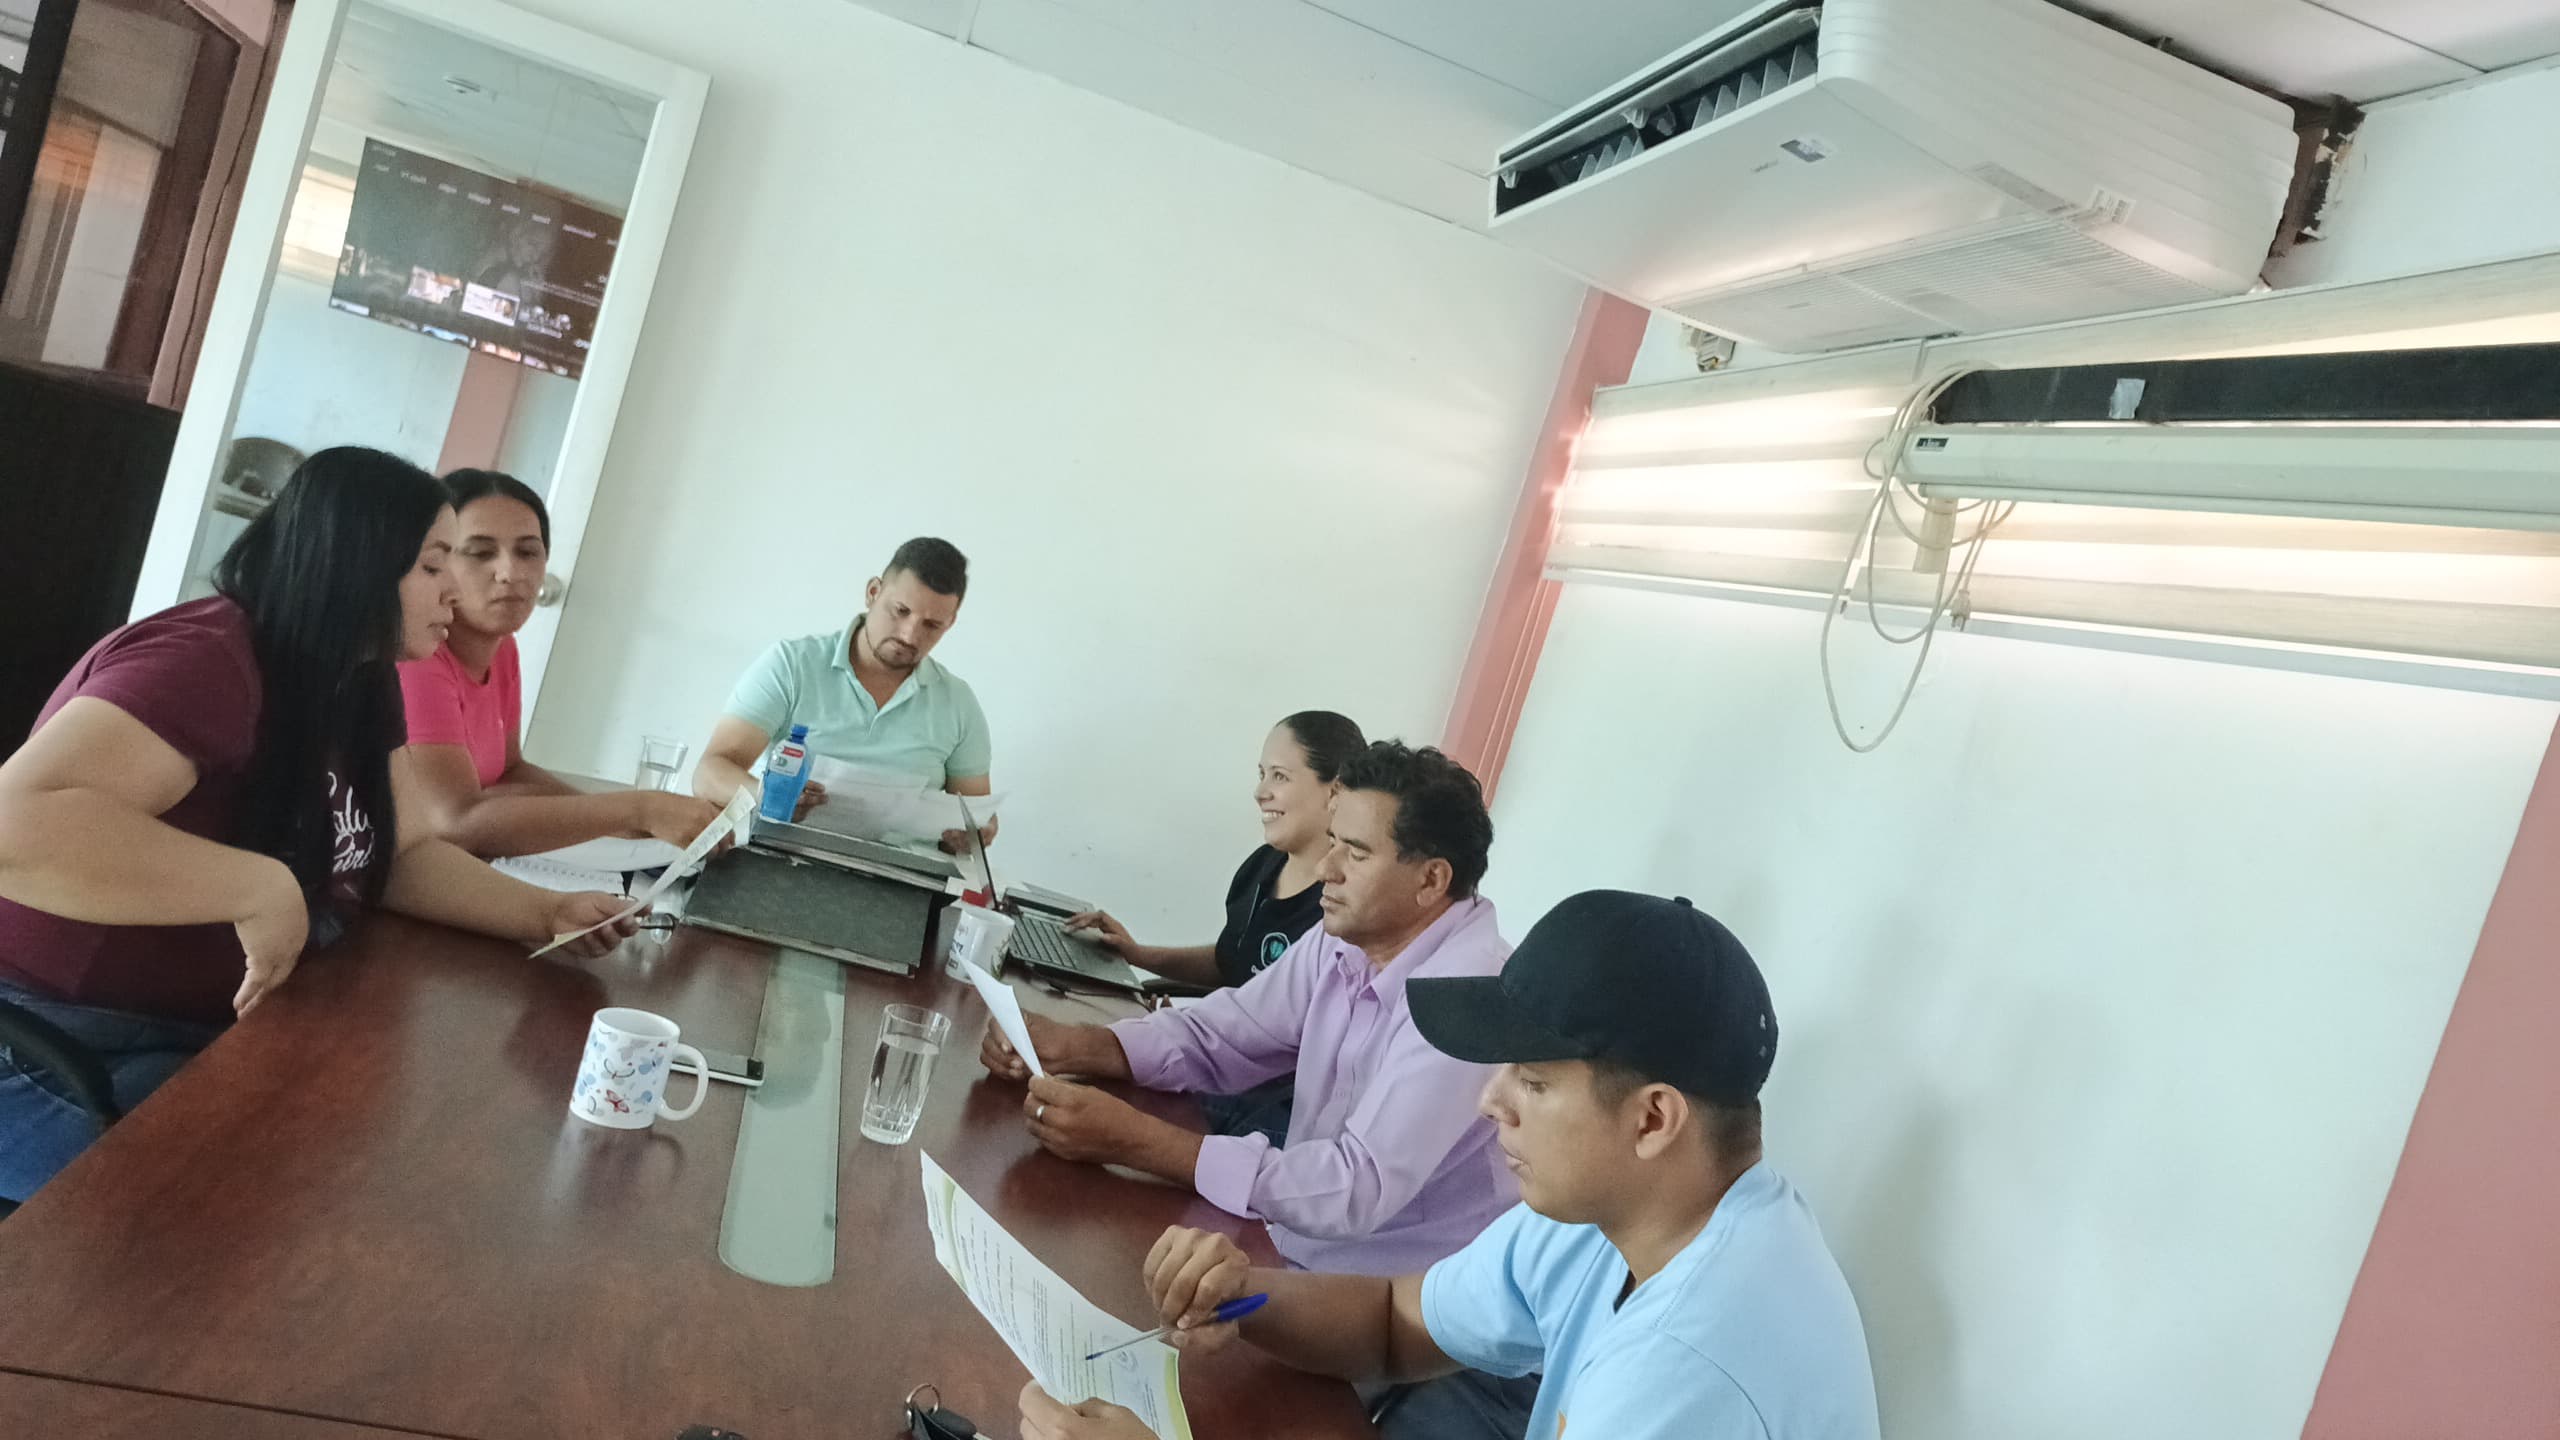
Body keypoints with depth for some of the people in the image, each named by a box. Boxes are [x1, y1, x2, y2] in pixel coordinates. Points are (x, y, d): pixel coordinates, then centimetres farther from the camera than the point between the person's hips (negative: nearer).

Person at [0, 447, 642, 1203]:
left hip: (220, 1035, 9)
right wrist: (262, 888, -34)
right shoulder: (205, 662, -24)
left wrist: (546, 915, -5)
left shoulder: (348, 691, 5)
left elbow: (402, 852, 9)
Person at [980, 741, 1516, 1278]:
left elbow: (1359, 1191, -32)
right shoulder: (1344, 938, -1)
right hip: (1290, 1247, 6)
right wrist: (1069, 1046, -14)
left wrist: (1135, 1141, -33)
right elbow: (1218, 1035, 4)